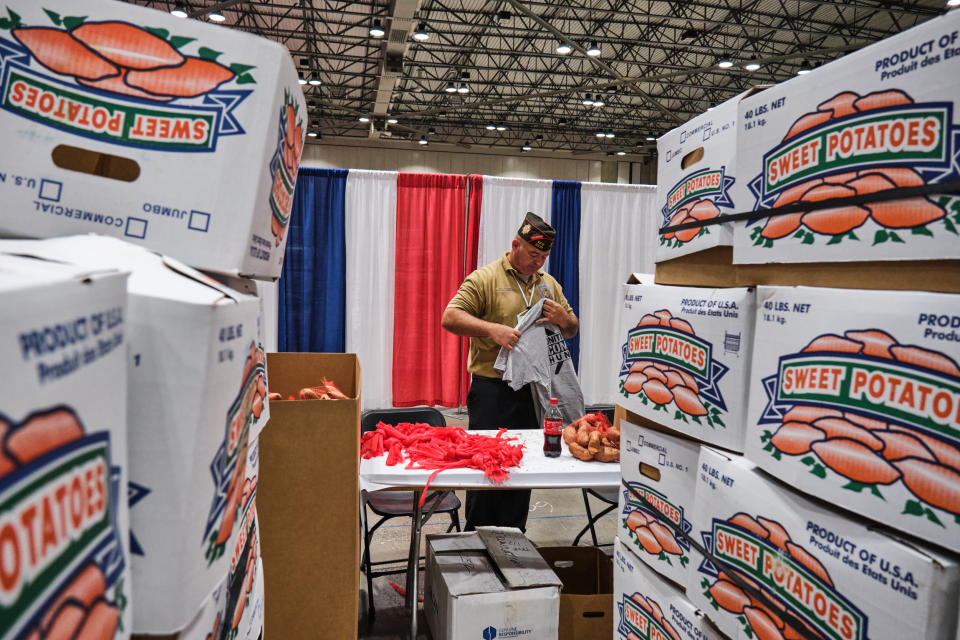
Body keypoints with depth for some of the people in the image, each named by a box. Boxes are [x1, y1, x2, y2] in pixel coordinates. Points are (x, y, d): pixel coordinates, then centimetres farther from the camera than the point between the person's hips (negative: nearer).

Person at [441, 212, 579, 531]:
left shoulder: (549, 284, 13)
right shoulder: (485, 278, -5)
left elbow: (572, 330, 19)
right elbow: (450, 318, -14)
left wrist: (565, 320, -5)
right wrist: (493, 329, -27)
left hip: (533, 390, 5)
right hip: (492, 389, -5)